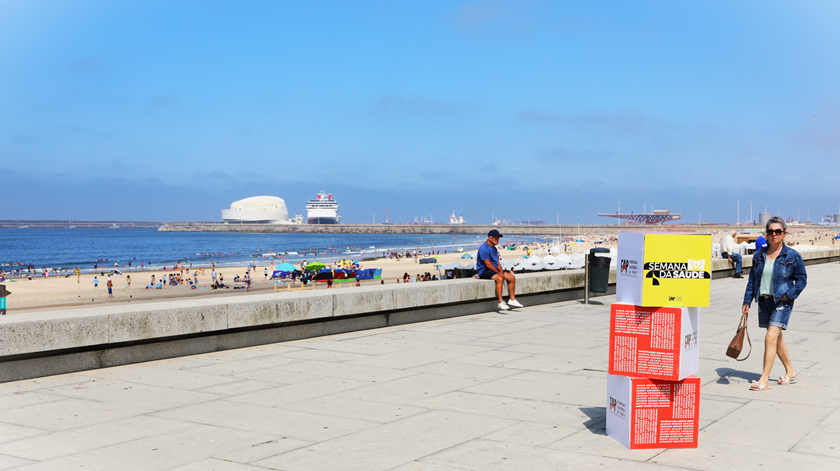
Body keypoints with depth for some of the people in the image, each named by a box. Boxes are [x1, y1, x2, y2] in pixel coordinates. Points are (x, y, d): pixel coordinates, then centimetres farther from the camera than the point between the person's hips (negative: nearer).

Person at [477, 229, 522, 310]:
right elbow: (488, 264, -19)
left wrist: (502, 272, -3)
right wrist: (499, 273, -15)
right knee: (499, 278, -35)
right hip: (484, 271, -10)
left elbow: (497, 262, 16)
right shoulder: (484, 248, -15)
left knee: (512, 278, -1)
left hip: (495, 270, 10)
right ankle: (500, 302, -36)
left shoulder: (494, 249, 17)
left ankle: (512, 299, 7)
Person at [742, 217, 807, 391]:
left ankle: (764, 380, -12)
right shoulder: (759, 256, 6)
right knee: (777, 338, 15)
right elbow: (752, 280, 11)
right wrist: (747, 301, 6)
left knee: (771, 337, -14)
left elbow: (802, 279, 0)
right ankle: (790, 372, 32)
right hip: (764, 301, 5)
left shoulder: (792, 256, -5)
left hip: (781, 302, -5)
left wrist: (788, 295, -11)